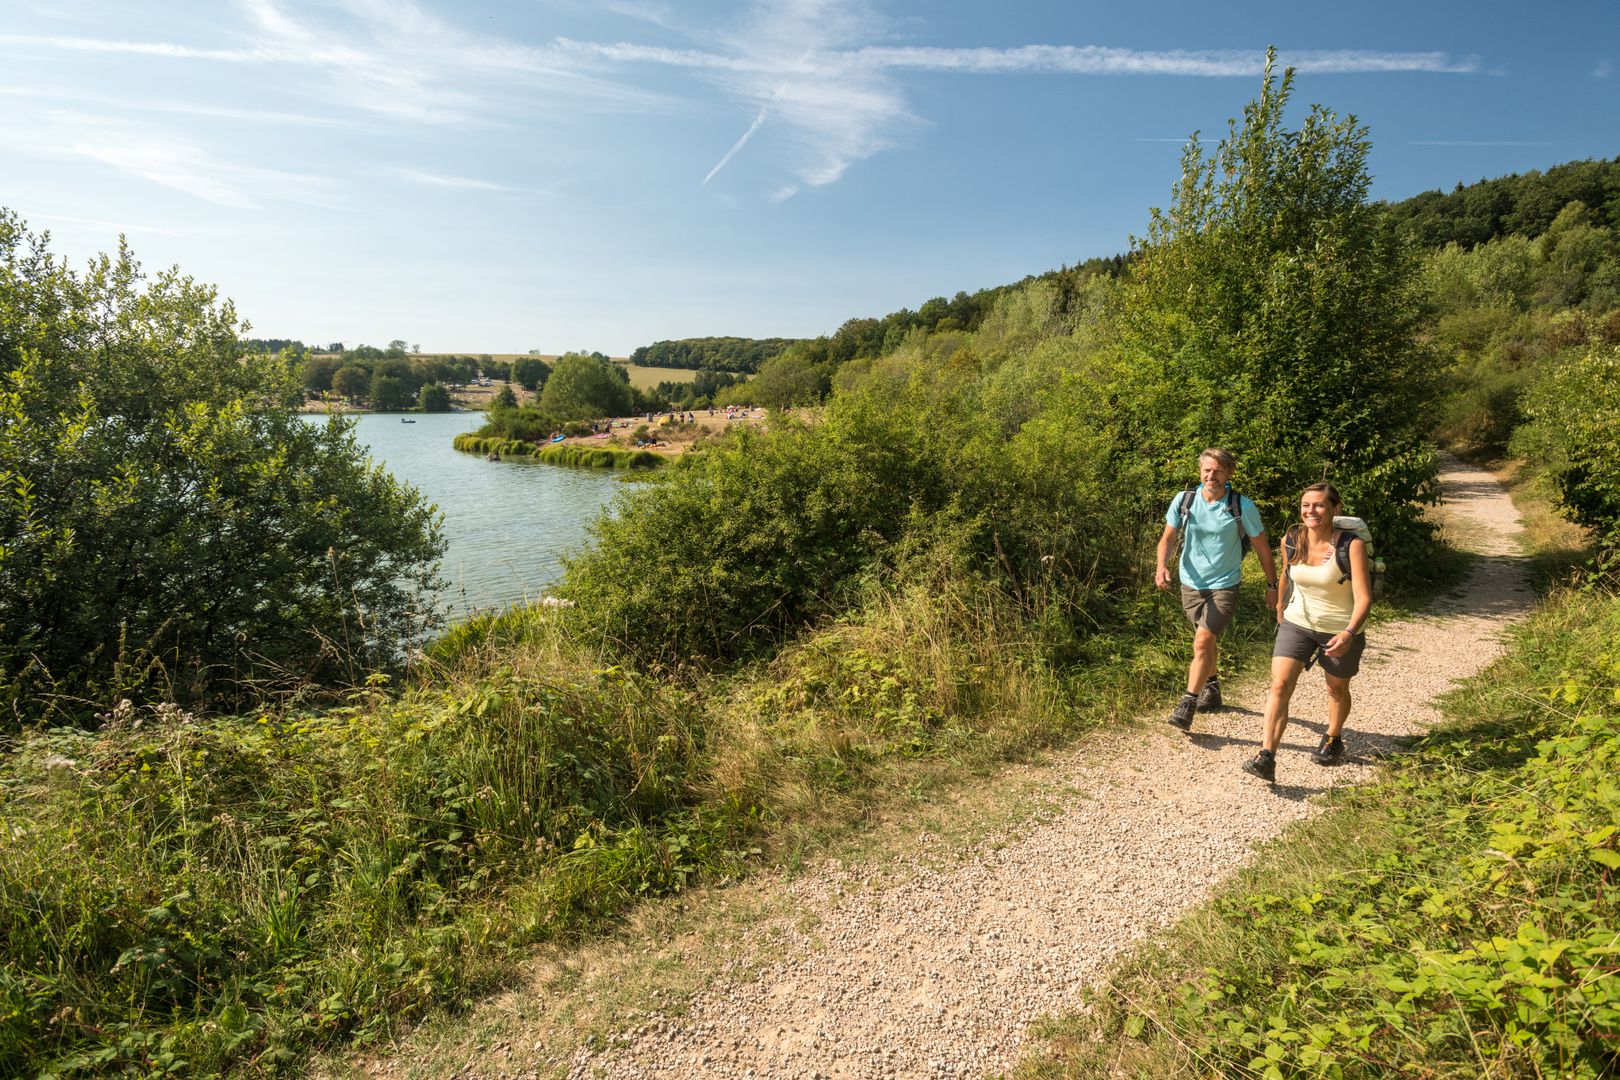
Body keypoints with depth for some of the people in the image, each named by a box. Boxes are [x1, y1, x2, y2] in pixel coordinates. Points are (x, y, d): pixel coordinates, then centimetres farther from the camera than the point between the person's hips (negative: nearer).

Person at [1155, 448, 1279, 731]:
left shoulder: (1242, 507, -11)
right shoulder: (1183, 500, -6)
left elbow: (1262, 547, 0)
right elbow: (1167, 537, 2)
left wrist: (1272, 586, 6)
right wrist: (1162, 566, -17)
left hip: (1224, 585, -3)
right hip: (1191, 584, 3)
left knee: (1203, 641, -17)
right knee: (1209, 641, 20)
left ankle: (1187, 705, -11)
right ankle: (1212, 689, 41)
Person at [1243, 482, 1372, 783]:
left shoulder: (1351, 546, -21)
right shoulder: (1290, 541, -8)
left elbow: (1363, 597, -25)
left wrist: (1349, 632, -40)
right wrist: (1281, 604, 27)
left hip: (1340, 630, -2)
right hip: (1297, 623, 2)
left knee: (1337, 688, 19)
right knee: (1280, 685, -13)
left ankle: (1333, 741, 46)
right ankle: (1267, 758, -18)